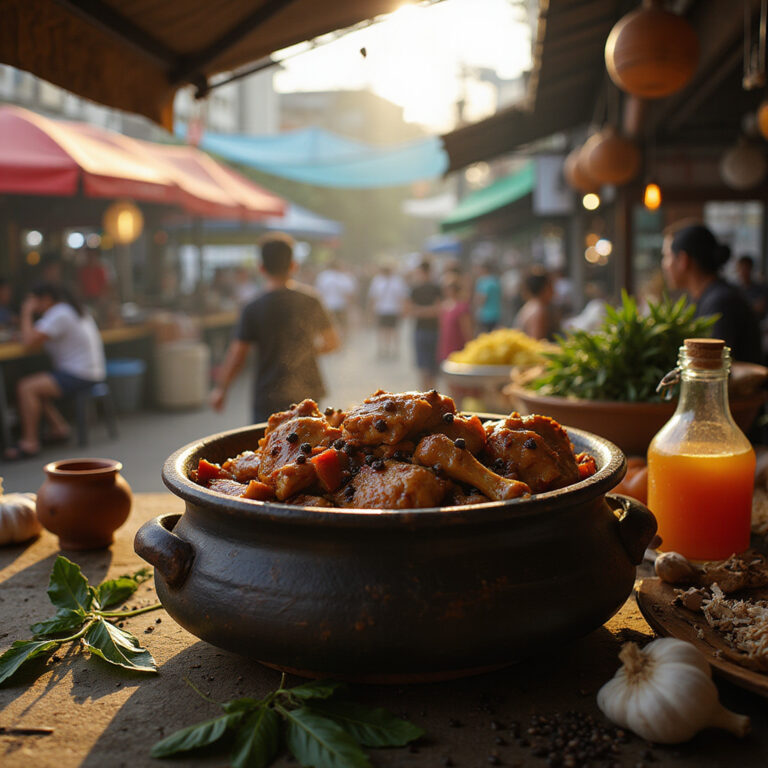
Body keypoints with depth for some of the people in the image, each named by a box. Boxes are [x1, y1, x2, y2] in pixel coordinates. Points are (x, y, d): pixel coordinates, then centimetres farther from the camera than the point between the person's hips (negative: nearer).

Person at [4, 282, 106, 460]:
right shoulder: (71, 310, 17)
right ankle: (59, 426, 12)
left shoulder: (59, 315, -16)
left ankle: (30, 442, -15)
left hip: (79, 376, -11)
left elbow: (29, 341, -21)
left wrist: (27, 314, -9)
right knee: (35, 386, 12)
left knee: (26, 388, -17)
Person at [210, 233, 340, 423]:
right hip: (308, 396, 4)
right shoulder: (310, 298, -1)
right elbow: (332, 342, 9)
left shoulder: (253, 309, -10)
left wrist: (221, 389, 9)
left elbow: (235, 359, -8)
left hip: (270, 400, -3)